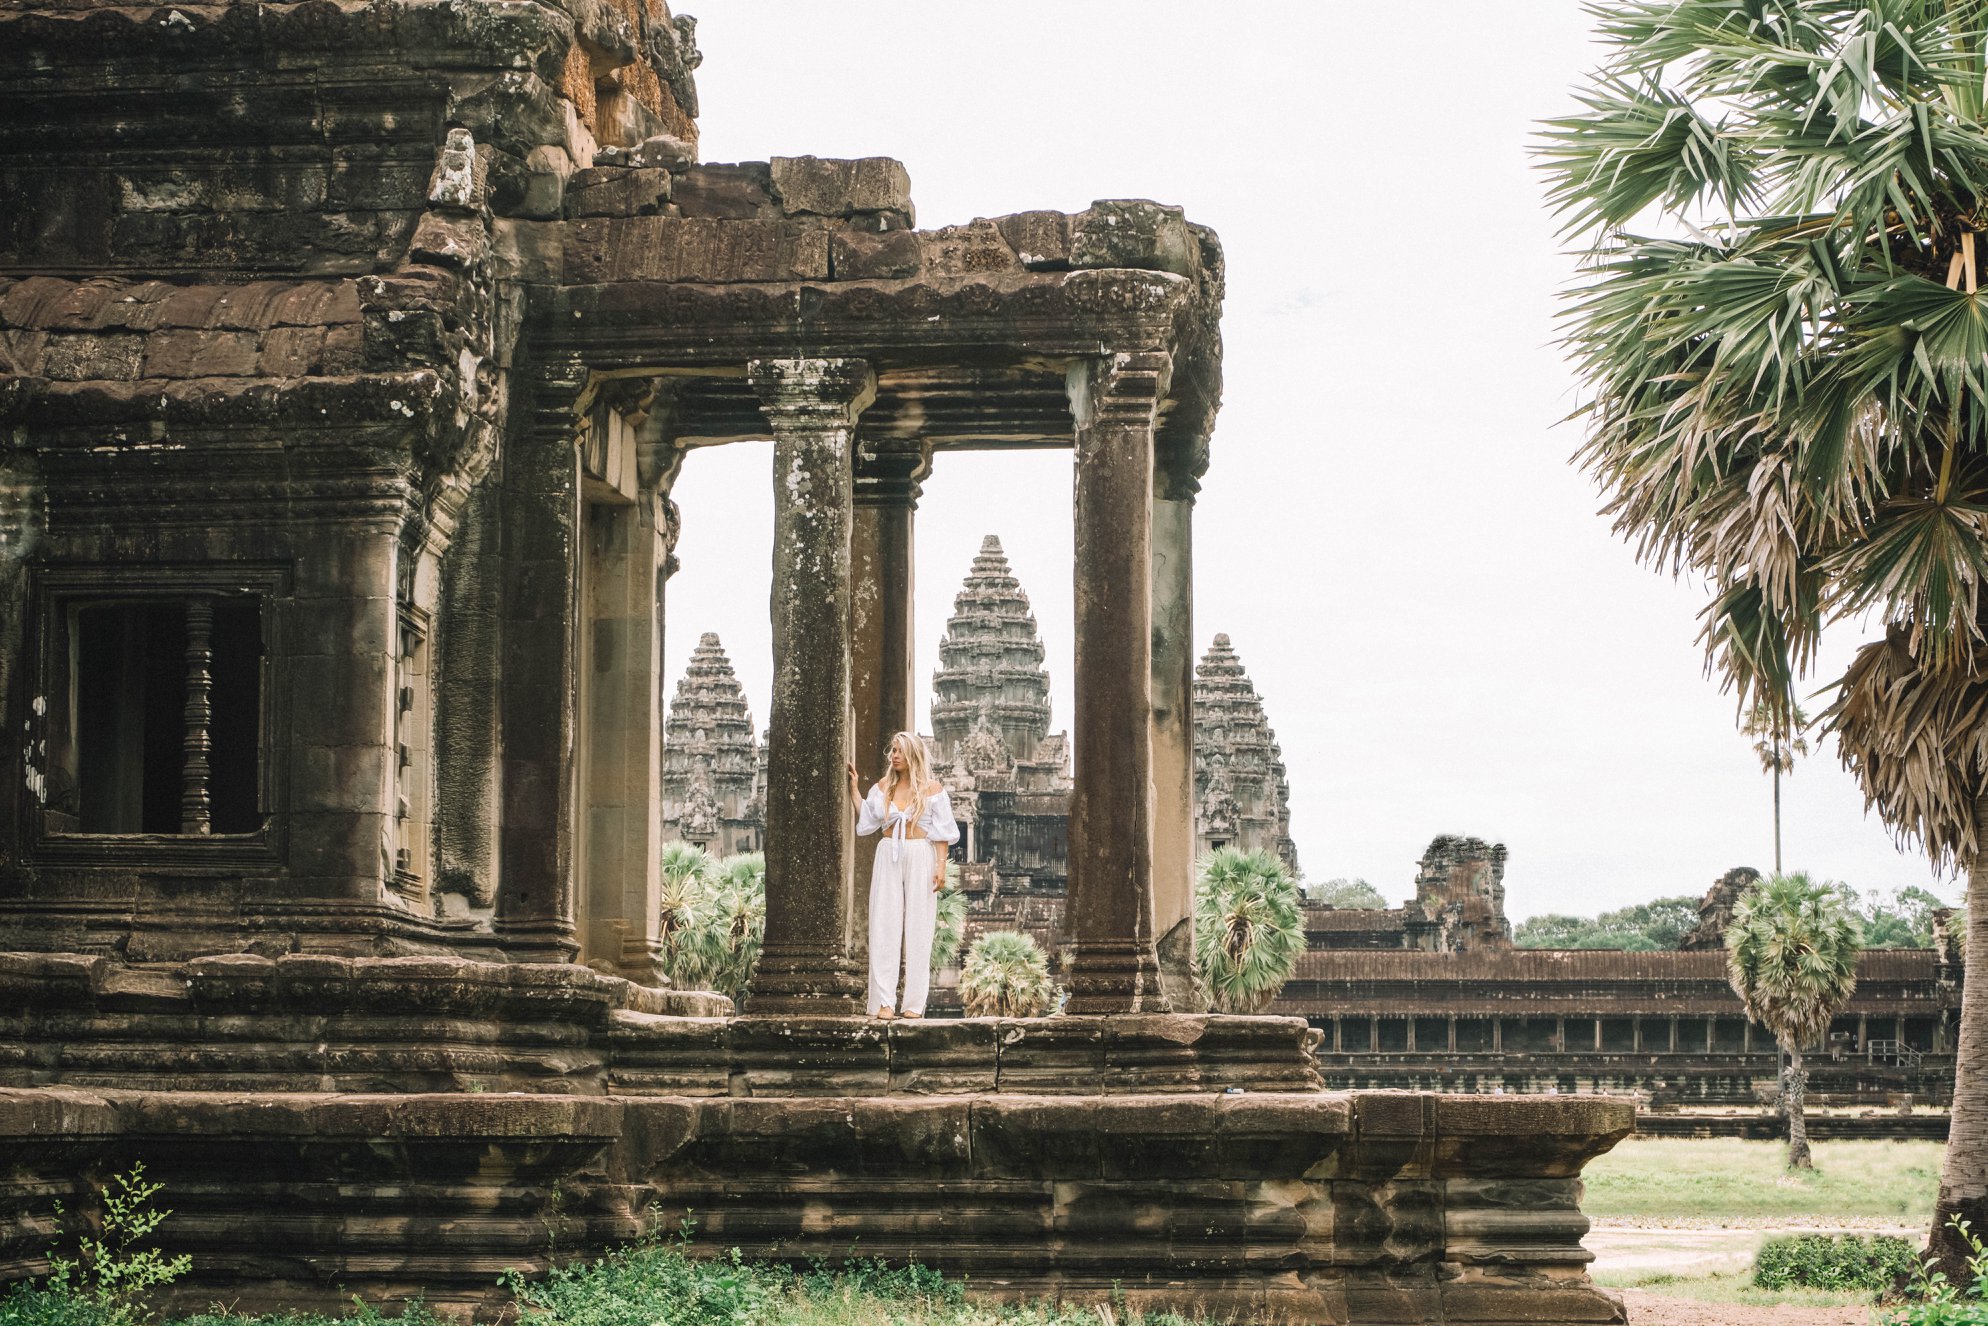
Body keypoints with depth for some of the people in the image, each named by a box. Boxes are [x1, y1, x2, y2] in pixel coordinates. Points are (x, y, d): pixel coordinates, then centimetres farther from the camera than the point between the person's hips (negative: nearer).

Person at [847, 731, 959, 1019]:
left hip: (920, 858, -3)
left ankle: (914, 1003, 1)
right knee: (885, 928, -3)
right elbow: (866, 820, 7)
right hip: (888, 857, 3)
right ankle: (884, 1001, -6)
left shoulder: (933, 789, 2)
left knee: (917, 928, -1)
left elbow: (942, 833, -1)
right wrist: (855, 789, 8)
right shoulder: (883, 787, 11)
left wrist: (941, 865, -9)